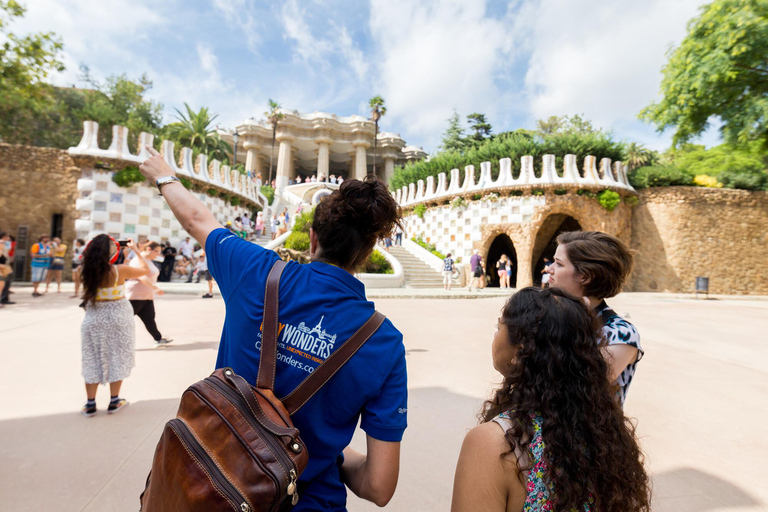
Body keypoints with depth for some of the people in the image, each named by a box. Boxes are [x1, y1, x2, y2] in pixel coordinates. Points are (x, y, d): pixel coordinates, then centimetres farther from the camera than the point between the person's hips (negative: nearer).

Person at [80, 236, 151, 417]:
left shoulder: (88, 271, -7)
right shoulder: (120, 270, -16)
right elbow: (145, 270, -2)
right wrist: (136, 250, 7)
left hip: (93, 319, 3)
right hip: (118, 319, -3)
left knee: (93, 360, 13)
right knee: (117, 359, 11)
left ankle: (90, 404, 19)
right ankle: (114, 402, 20)